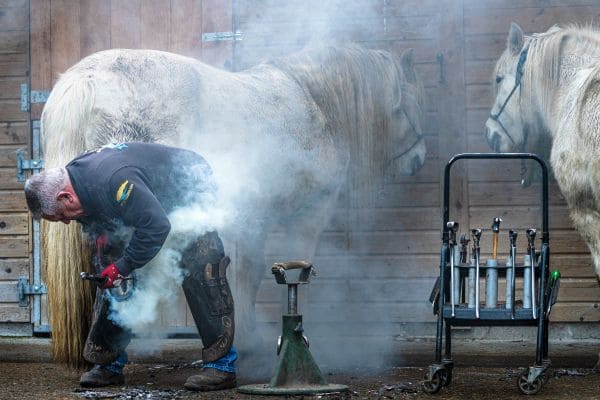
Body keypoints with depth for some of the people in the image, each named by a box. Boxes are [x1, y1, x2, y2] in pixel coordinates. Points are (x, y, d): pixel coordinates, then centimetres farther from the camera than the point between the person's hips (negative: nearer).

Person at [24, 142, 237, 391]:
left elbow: (156, 227, -39)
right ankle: (108, 364, 10)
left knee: (199, 272, -23)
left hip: (191, 191, -9)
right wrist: (101, 234, -14)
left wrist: (122, 267, -31)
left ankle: (222, 365, -20)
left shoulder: (113, 180, -41)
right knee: (111, 274, 3)